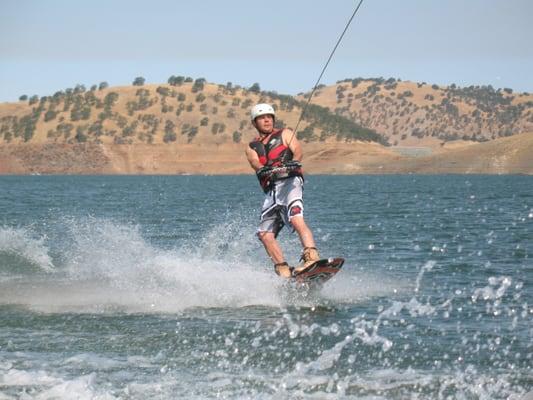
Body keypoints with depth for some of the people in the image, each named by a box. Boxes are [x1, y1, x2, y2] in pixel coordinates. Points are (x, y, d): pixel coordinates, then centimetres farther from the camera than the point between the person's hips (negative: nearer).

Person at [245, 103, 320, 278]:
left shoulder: (285, 134, 18)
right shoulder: (252, 147, 24)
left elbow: (297, 150, -1)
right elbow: (255, 163, 2)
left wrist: (294, 162, -26)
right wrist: (264, 169, -23)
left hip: (289, 182, -5)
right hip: (270, 191, 5)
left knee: (296, 219, -29)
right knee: (265, 234, -9)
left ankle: (312, 257, -43)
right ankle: (284, 271, -11)